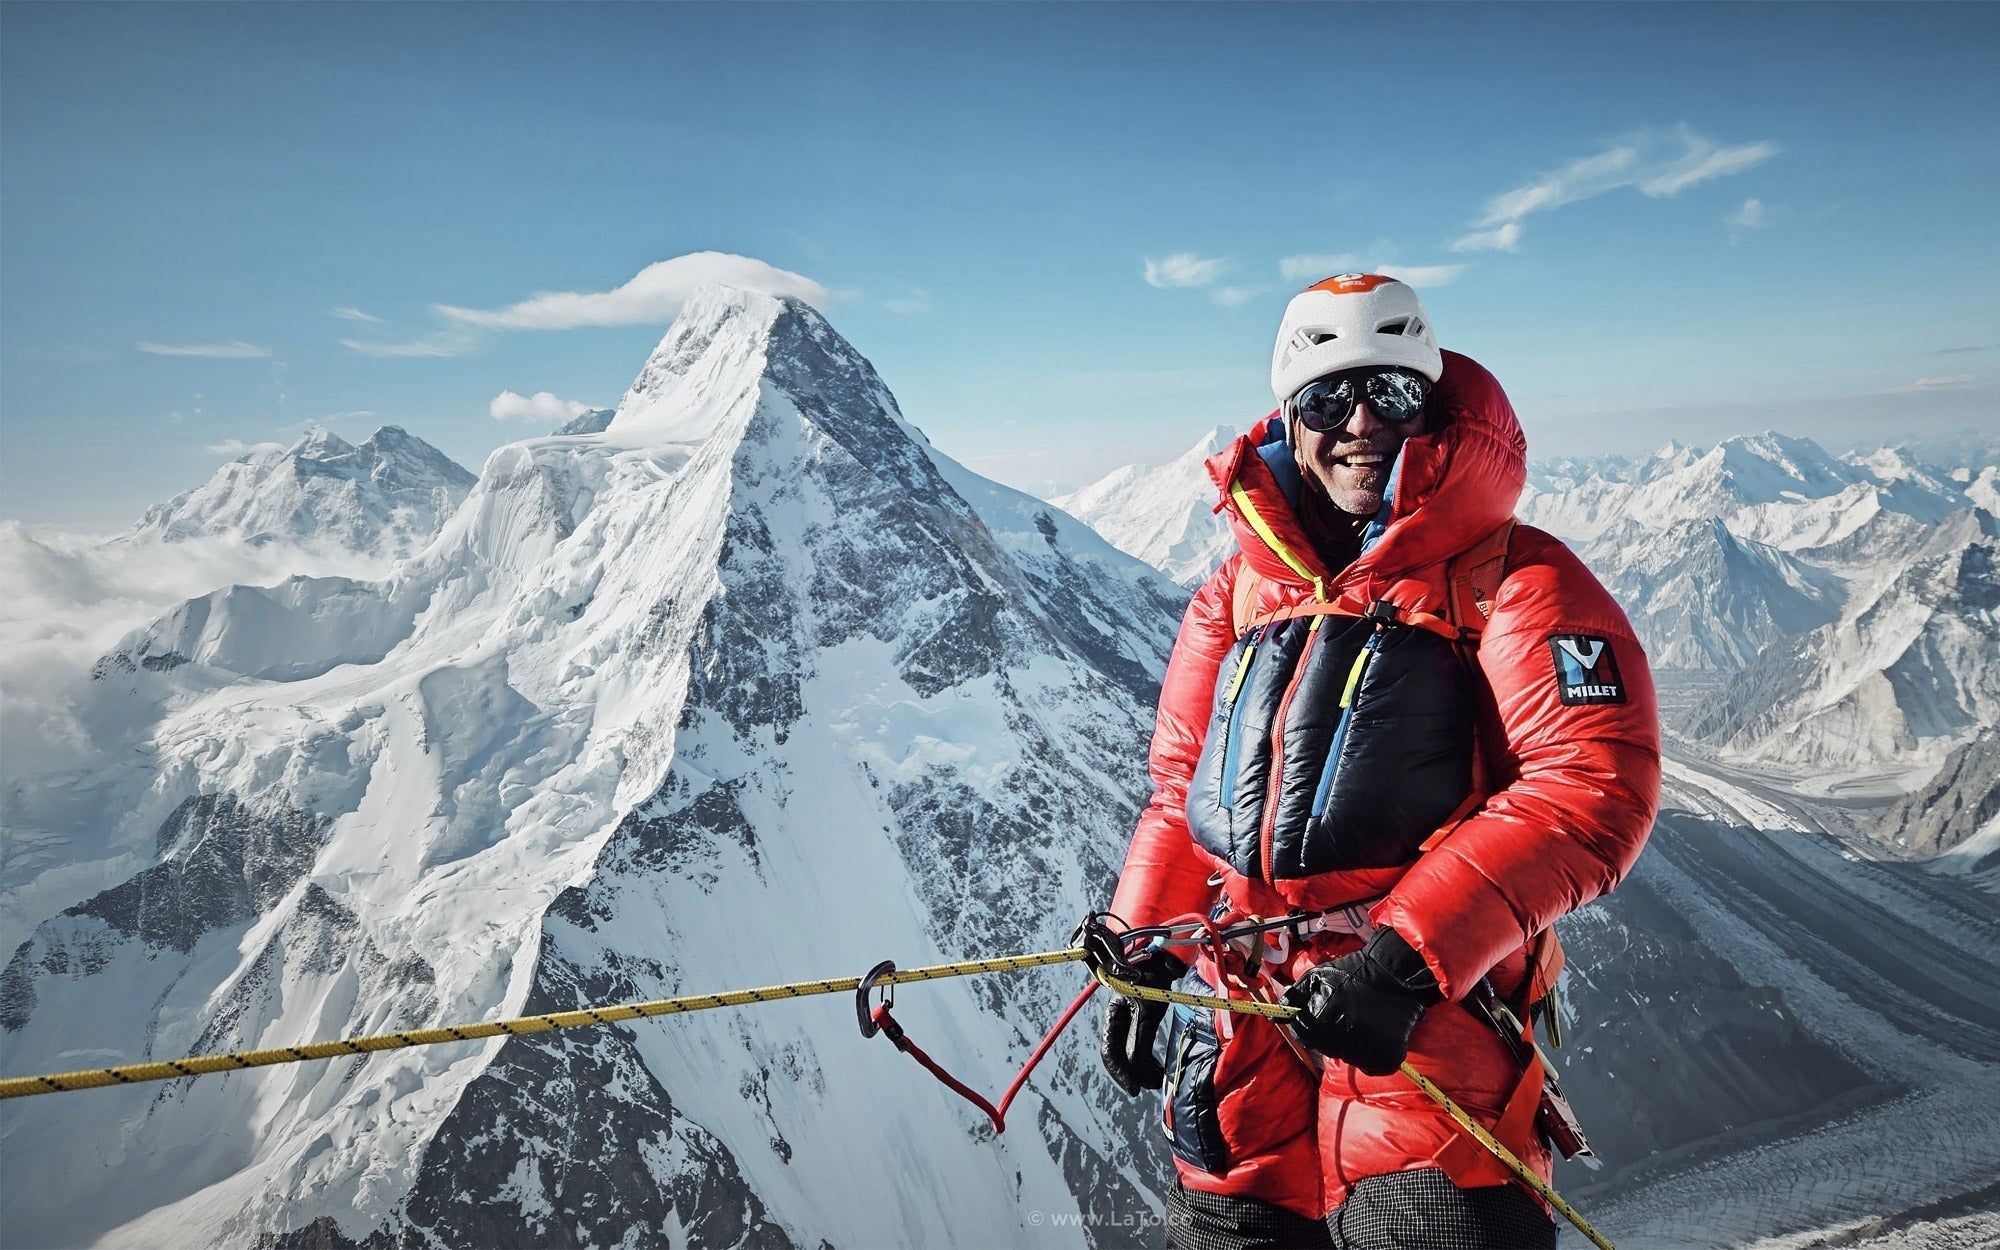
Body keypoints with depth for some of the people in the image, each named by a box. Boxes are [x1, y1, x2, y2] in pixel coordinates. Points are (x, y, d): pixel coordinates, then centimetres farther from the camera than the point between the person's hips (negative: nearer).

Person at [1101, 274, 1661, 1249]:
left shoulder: (1513, 580, -3)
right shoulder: (1239, 592, 12)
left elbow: (1595, 780, -14)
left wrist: (1410, 956, -22)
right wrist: (1141, 953, 10)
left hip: (1423, 999, -4)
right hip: (1238, 1010, 5)